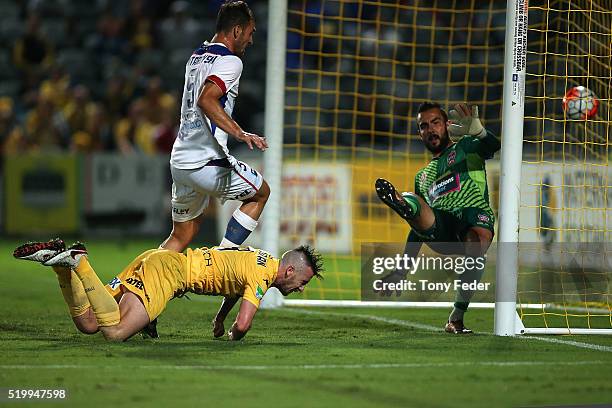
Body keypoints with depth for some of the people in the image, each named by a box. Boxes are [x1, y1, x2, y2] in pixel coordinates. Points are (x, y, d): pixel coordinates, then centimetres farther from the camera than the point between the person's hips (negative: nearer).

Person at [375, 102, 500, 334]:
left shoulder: (465, 147, 22)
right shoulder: (422, 177, 35)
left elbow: (493, 146, -3)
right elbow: (419, 227, 36)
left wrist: (476, 129, -27)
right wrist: (402, 270, 28)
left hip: (474, 213, -3)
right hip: (440, 229, 3)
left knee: (479, 238, -38)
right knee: (413, 202, -27)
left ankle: (457, 317, -33)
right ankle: (401, 203, -68)